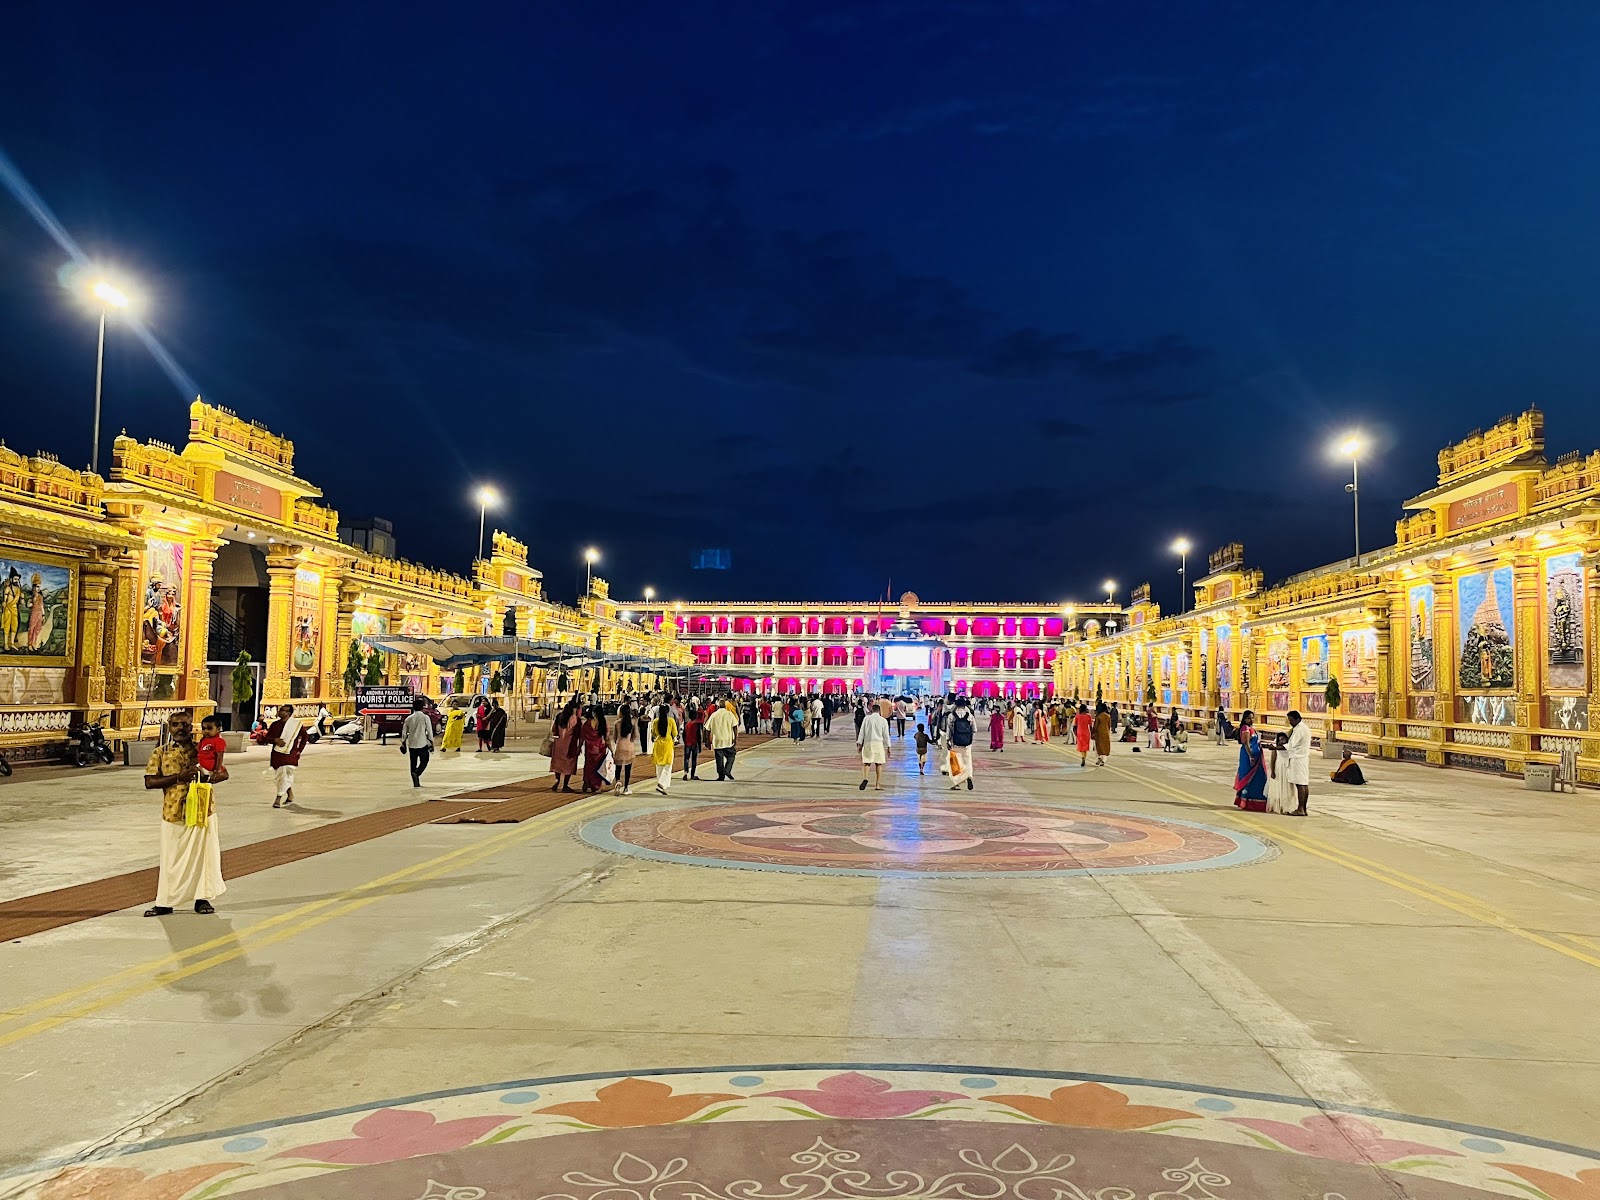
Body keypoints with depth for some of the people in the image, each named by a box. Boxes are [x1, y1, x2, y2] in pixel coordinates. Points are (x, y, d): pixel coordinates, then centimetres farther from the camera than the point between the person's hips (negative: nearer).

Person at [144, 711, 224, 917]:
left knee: (204, 855, 6)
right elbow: (149, 782, -5)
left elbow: (222, 773, 10)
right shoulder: (161, 752, 2)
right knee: (170, 859, 4)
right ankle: (164, 902, 15)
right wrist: (178, 777, -18)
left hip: (202, 811, 1)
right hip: (173, 813, -1)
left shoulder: (203, 749, 5)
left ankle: (202, 898, 18)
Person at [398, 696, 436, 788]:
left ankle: (416, 783, 10)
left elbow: (404, 732, 9)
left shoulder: (409, 718, 6)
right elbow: (429, 732, -8)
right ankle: (416, 773, -19)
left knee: (413, 763, 11)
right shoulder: (425, 717, -6)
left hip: (411, 744, 4)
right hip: (422, 744, -4)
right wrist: (431, 743, -1)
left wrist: (403, 744, 18)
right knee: (424, 762, 8)